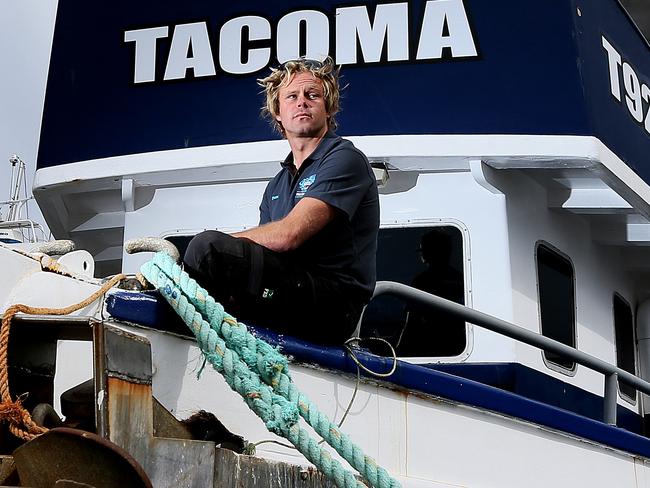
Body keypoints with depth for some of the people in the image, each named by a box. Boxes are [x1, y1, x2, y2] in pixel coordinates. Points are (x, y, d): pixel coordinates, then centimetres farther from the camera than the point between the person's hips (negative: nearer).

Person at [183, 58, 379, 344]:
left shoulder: (345, 160, -3)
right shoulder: (278, 185, 25)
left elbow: (287, 235, -16)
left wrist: (216, 244, -7)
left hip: (332, 307, -8)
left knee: (209, 248, -23)